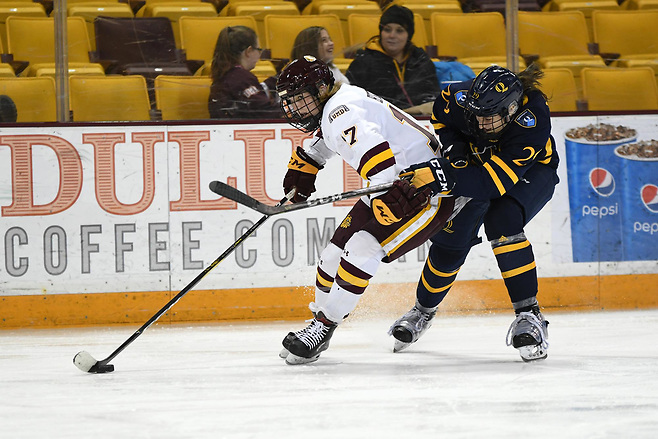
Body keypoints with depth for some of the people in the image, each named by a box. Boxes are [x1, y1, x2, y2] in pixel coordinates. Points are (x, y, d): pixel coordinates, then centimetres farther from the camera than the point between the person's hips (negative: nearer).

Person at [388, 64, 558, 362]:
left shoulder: (533, 122, -42)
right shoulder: (464, 97, -29)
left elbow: (493, 183, -45)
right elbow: (440, 110, -2)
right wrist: (451, 145, -18)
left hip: (531, 172, -4)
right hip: (476, 161, 4)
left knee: (501, 222, -31)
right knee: (451, 238, -2)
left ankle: (528, 314, -26)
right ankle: (424, 310, 24)